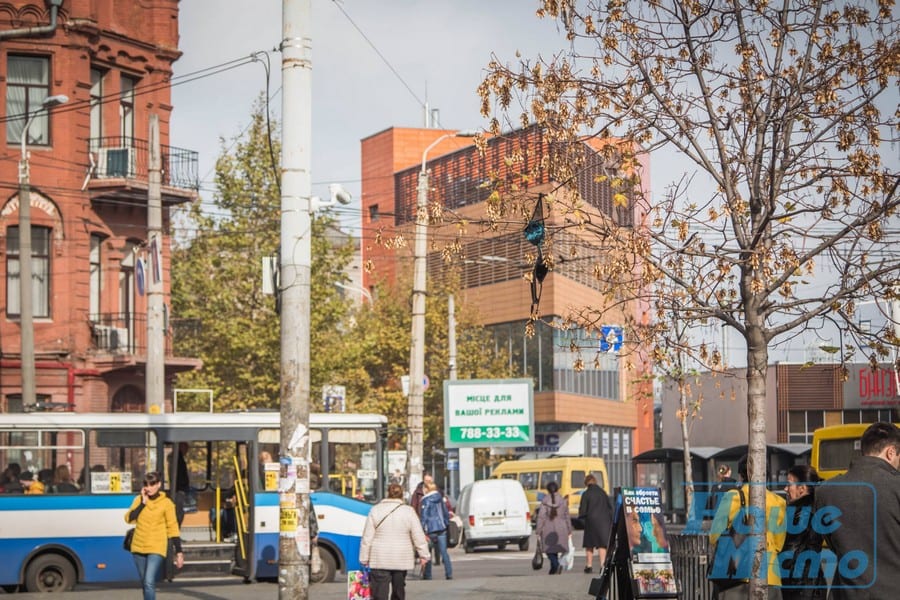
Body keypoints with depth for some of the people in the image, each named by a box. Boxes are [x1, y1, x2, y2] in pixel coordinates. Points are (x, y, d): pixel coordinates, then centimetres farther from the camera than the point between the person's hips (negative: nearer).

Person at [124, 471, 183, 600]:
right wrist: (143, 503, -12)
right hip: (138, 547, 5)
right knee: (145, 583, 13)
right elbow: (128, 518, -6)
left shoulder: (166, 503, -5)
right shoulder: (139, 500, 5)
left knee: (149, 583, -19)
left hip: (156, 549, -5)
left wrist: (178, 552, -5)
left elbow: (173, 528, -3)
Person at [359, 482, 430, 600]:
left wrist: (364, 559, 5)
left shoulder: (375, 510, 0)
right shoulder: (408, 511, -1)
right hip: (401, 559, 1)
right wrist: (424, 555, 6)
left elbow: (367, 537, 0)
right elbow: (419, 536, -2)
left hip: (380, 559, -1)